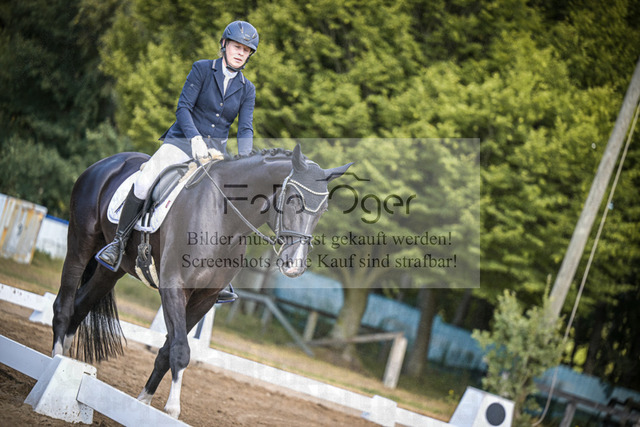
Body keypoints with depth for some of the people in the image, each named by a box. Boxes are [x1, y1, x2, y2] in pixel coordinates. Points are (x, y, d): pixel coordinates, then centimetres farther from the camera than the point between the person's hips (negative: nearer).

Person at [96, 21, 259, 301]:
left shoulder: (246, 89, 9)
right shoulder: (202, 69, -1)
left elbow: (245, 130, 2)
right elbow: (183, 108, -9)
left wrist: (244, 160, -15)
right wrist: (195, 138, -24)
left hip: (215, 151, 3)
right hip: (182, 141, -3)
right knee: (144, 183, -27)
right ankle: (119, 242, -10)